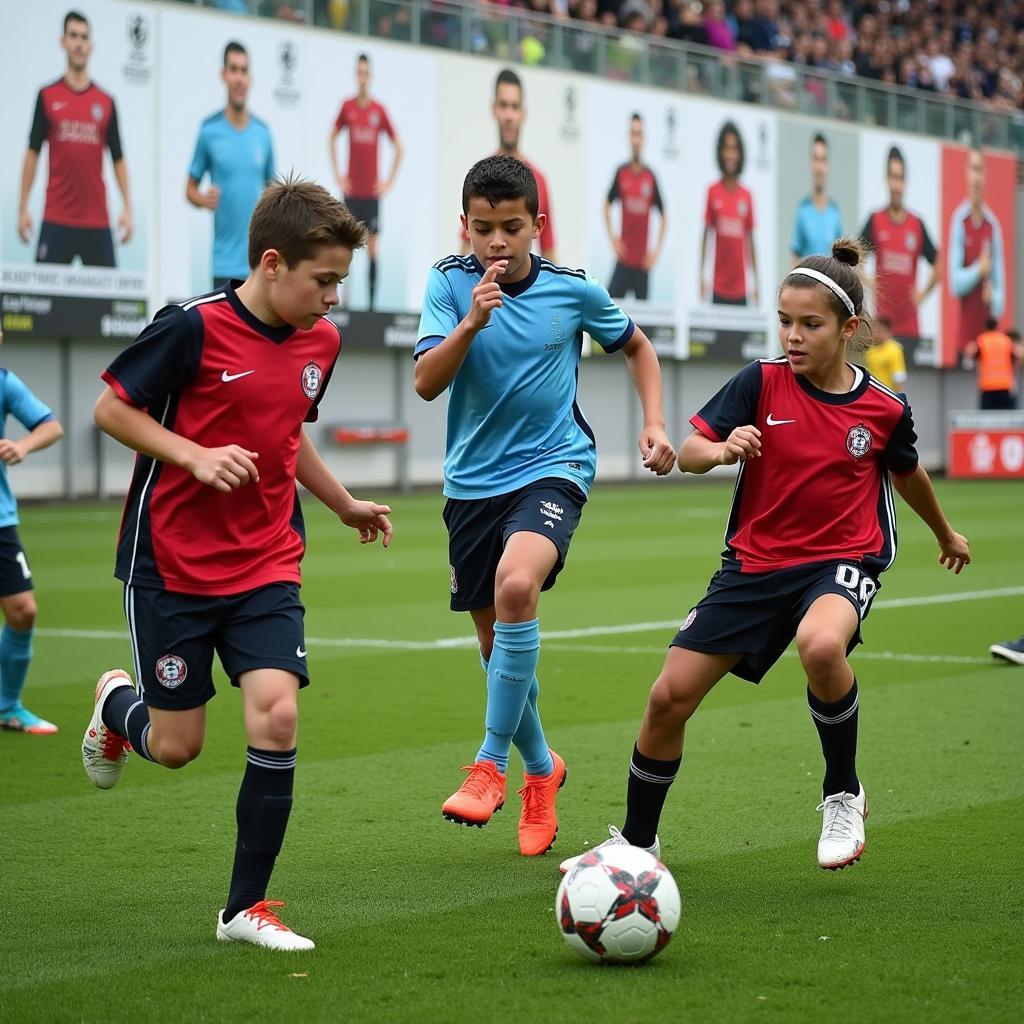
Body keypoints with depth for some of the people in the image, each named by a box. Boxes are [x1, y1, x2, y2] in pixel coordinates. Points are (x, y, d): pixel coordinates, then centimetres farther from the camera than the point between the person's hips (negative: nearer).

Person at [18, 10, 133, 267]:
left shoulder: (106, 102, 8)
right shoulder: (47, 96, 5)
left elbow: (118, 159, 10)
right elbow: (33, 152, 7)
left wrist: (127, 209, 0)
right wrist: (23, 208, 1)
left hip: (97, 221, 1)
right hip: (56, 220, -1)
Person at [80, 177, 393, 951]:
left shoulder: (321, 341, 4)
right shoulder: (195, 327, -16)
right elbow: (112, 408, -10)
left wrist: (344, 504, 24)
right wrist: (198, 456, -21)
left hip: (266, 566, 4)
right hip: (172, 564, -4)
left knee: (277, 715, -15)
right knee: (176, 746, 2)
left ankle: (246, 907, -2)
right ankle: (117, 704, 41)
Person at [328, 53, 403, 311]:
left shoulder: (379, 111, 0)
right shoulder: (347, 107, 2)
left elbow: (397, 146, 7)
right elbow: (332, 139, 13)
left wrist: (389, 181, 2)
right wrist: (337, 175, 6)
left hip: (372, 190, 0)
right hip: (352, 189, 0)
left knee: (372, 244, 0)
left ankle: (372, 299, 3)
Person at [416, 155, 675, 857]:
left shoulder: (573, 290, -4)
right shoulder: (449, 283, -5)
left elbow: (637, 346, 15)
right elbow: (427, 383, -15)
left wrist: (655, 425, 3)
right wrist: (472, 321, -29)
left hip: (553, 468, -3)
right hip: (473, 479, 3)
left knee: (517, 585, -31)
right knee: (497, 641, 10)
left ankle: (491, 763, -22)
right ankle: (540, 768, 35)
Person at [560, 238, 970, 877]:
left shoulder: (884, 409, -3)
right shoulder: (762, 383, -5)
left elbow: (907, 474, 18)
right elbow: (689, 455, -8)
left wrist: (947, 535, 34)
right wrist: (723, 450, -30)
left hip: (842, 562, -2)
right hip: (755, 563, 2)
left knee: (820, 646, -37)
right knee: (669, 698, -3)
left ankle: (845, 794, -11)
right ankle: (637, 842, 21)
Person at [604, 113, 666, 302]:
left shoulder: (650, 177, 1)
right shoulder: (621, 172, 1)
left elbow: (662, 215, 7)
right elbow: (607, 205, 12)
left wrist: (656, 250, 0)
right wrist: (613, 239, 1)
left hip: (643, 260, 1)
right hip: (624, 258, -1)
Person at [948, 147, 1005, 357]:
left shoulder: (993, 225, 6)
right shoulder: (959, 220, -2)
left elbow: (1000, 288, 9)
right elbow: (955, 283, -7)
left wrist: (994, 297, -11)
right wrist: (978, 270, -20)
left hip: (988, 335, 3)